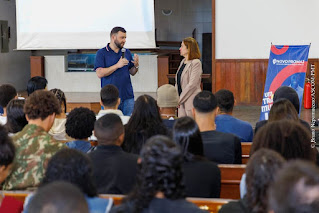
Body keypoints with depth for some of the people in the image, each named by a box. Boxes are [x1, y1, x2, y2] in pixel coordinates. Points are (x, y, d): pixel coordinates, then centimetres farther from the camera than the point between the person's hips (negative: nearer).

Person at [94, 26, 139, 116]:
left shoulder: (127, 52, 12)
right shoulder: (101, 53, -2)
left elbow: (132, 72, 15)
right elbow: (99, 73, -12)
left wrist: (136, 65, -6)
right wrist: (117, 65, -17)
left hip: (127, 96, 4)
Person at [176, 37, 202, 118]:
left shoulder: (196, 63, -12)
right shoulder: (183, 62, 13)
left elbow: (192, 84, -18)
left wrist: (179, 99, -15)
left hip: (191, 102, -8)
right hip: (182, 102, 8)